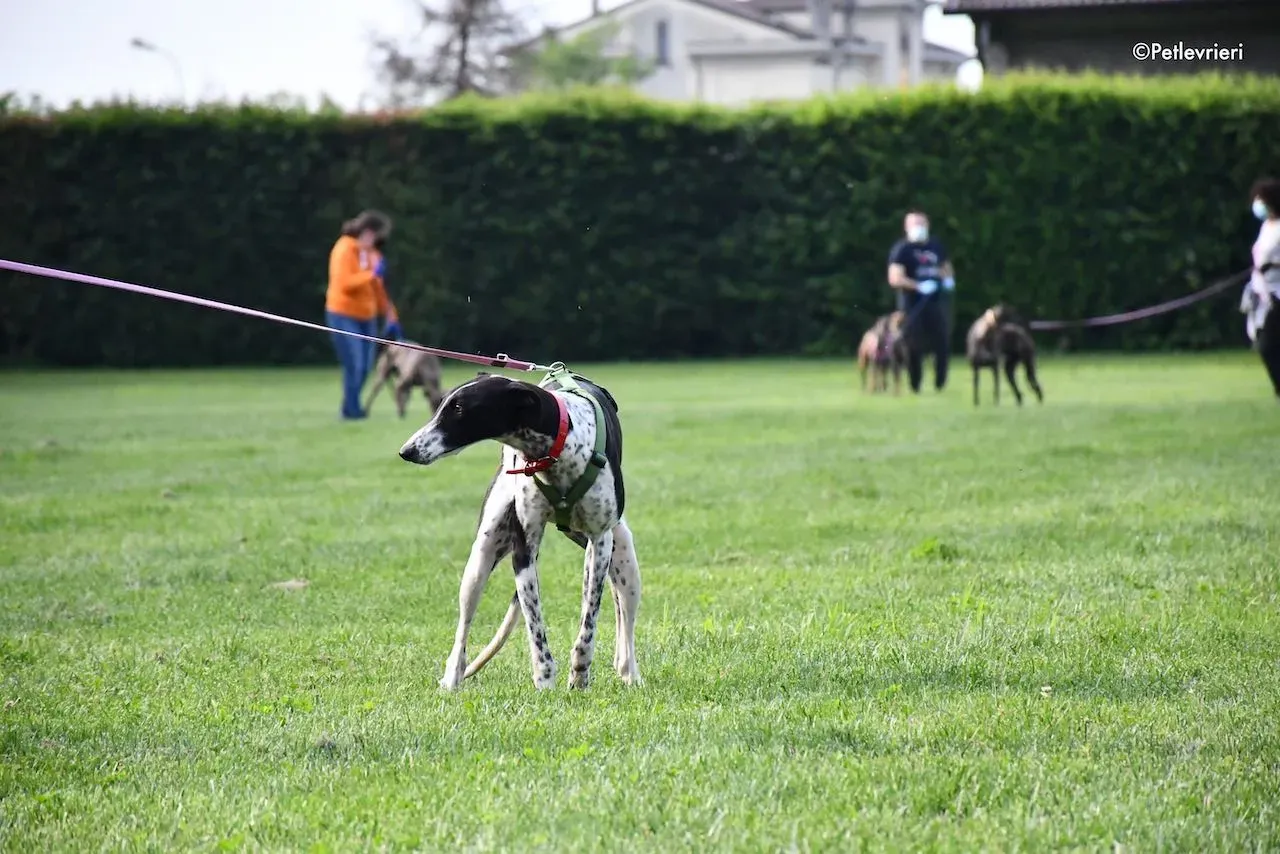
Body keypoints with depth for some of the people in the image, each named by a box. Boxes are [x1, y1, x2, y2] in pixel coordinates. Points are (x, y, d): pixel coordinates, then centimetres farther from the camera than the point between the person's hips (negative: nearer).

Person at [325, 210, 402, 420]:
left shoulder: (371, 253, 11)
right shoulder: (345, 250, -12)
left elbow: (377, 288, 15)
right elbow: (344, 284, -22)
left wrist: (390, 315, 11)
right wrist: (372, 274, -26)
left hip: (366, 317, 7)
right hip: (343, 315, -7)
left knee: (365, 366, 4)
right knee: (354, 364, -14)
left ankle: (351, 408, 12)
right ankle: (351, 410, -7)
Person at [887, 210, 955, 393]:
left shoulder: (936, 246, 12)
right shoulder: (902, 249, -9)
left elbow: (946, 266, 29)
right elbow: (895, 279, -18)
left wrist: (948, 279, 7)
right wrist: (919, 286, -25)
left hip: (936, 302, 6)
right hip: (913, 304, -6)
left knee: (943, 343, 5)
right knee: (914, 347, -1)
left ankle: (940, 385, 16)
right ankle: (914, 388, 8)